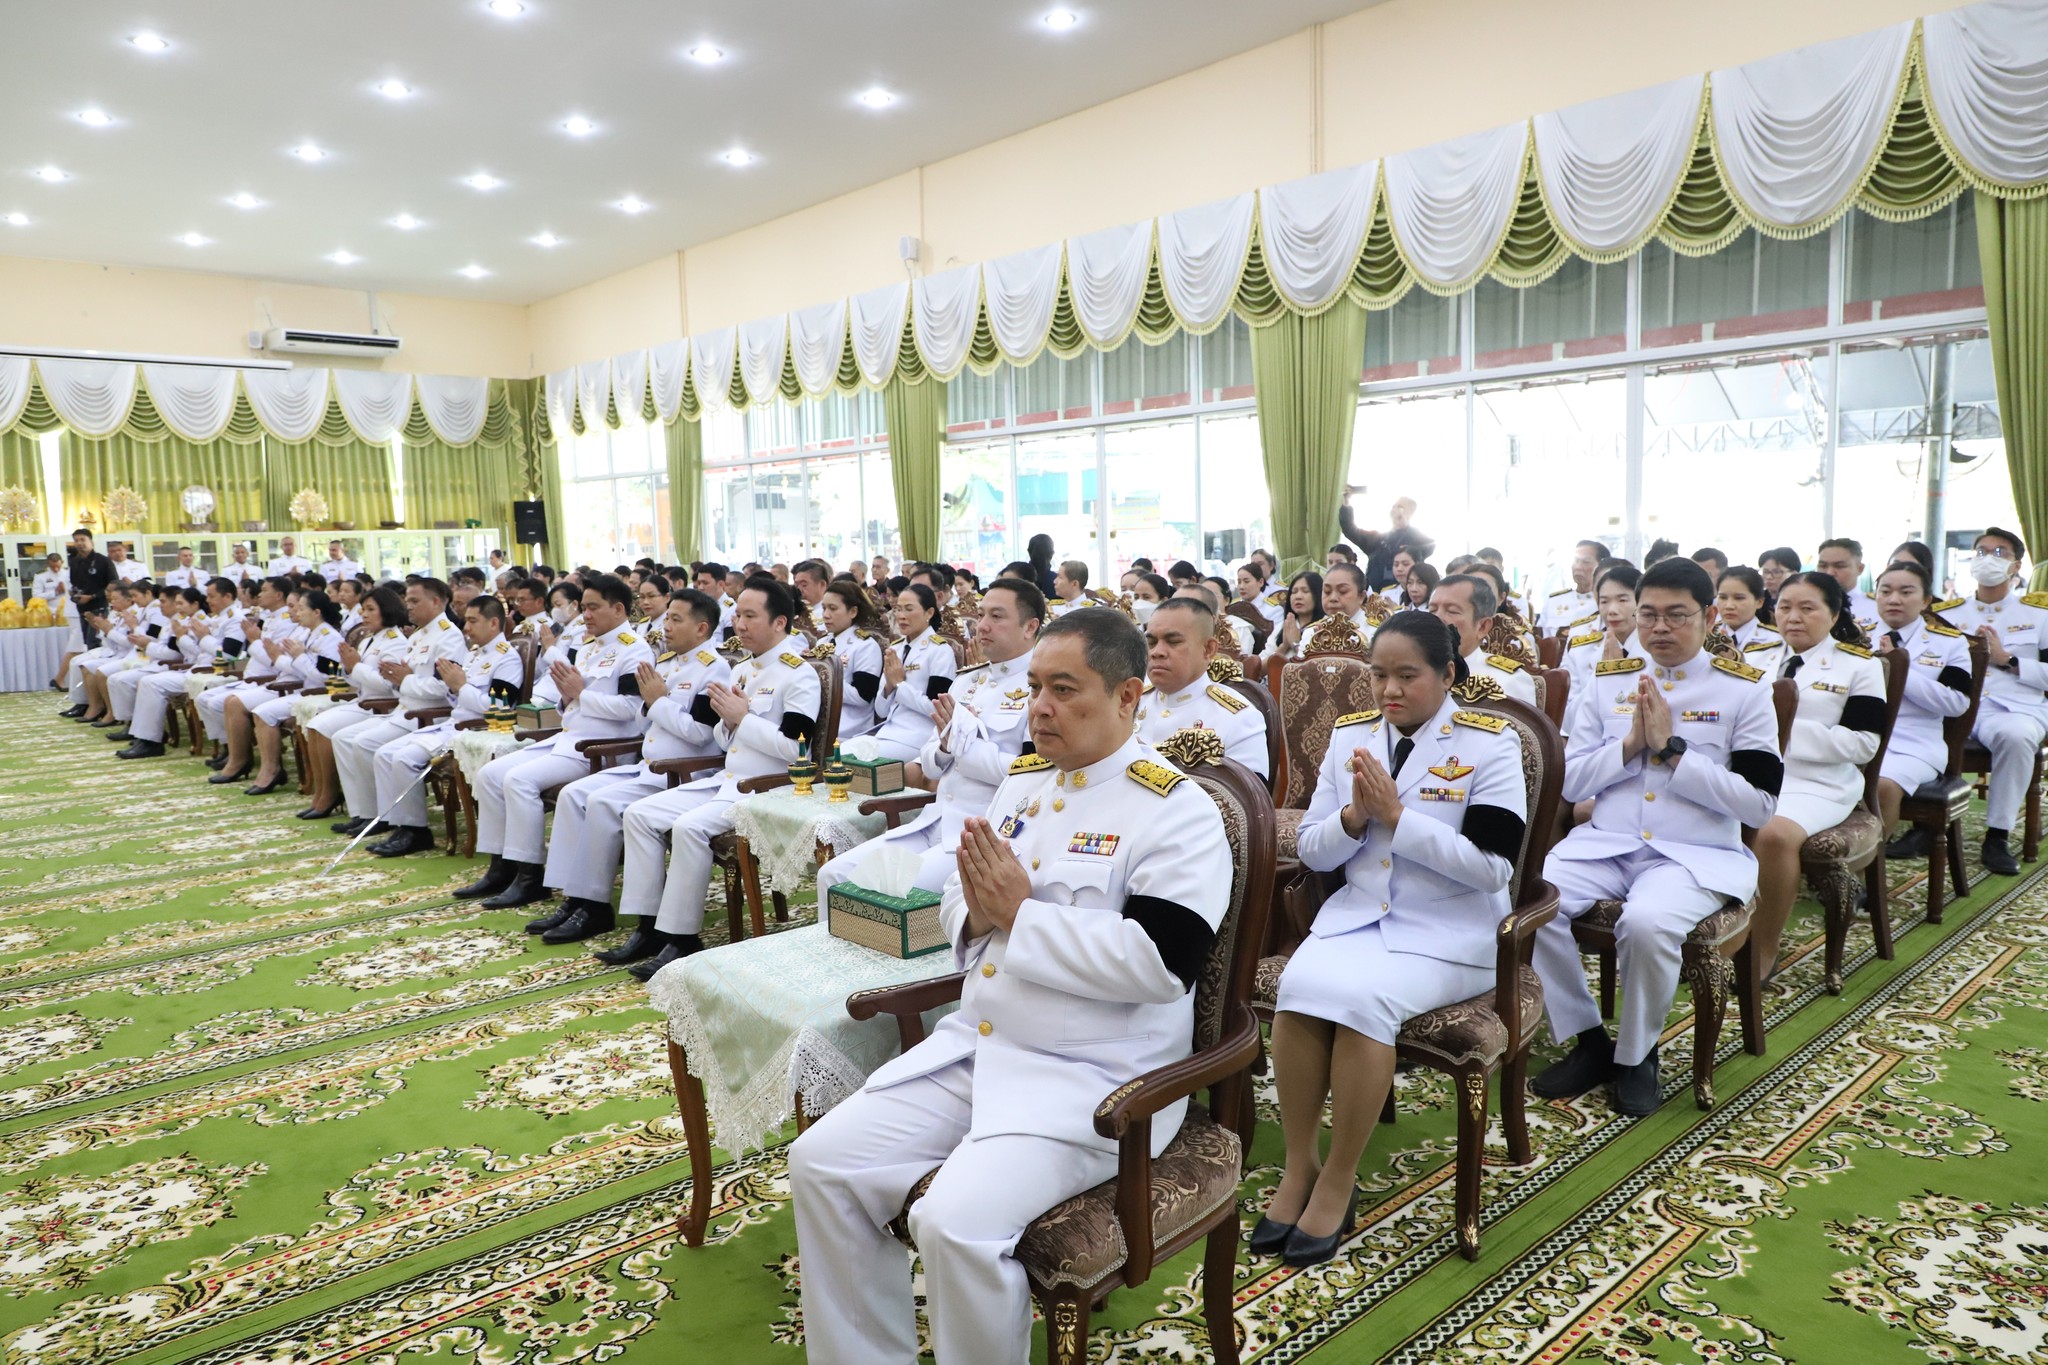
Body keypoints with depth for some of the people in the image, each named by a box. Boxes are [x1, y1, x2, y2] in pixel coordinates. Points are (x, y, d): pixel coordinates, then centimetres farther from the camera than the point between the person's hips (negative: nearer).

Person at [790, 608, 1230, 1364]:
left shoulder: (1177, 811, -13)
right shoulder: (1020, 782, 9)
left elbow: (1161, 963, -23)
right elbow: (959, 907, 16)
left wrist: (1021, 914, -19)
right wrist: (980, 912, -9)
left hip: (1093, 1080, -7)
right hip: (969, 1048, 8)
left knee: (956, 1222, -26)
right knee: (821, 1162, -1)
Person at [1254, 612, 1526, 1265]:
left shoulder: (1490, 743, -4)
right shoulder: (1350, 733, 8)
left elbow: (1495, 866, -14)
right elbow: (1312, 852, 9)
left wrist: (1397, 816, -19)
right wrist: (1354, 818, -12)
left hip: (1452, 928, -3)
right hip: (1356, 911, 4)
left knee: (1362, 996, -30)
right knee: (1298, 985, -26)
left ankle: (1339, 1181, -11)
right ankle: (1298, 1166, -10)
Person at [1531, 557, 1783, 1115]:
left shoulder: (1744, 688, 2)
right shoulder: (1609, 680, 12)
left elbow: (1760, 803, -6)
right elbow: (1570, 783, 9)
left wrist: (1673, 750, -13)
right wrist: (1630, 744, -7)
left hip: (1698, 855, -3)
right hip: (1604, 843, 4)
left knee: (1647, 922, -35)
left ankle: (1635, 1055, -5)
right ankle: (1589, 1042, -3)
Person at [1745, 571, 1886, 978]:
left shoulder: (1859, 665, 4)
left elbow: (1865, 744, -5)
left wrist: (1792, 731, -15)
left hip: (1818, 783, -4)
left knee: (1775, 835, -34)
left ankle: (1764, 952, -16)